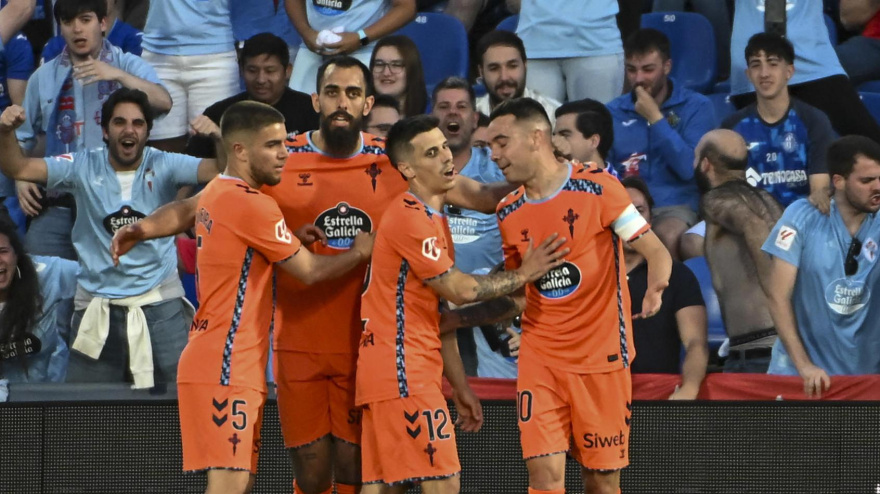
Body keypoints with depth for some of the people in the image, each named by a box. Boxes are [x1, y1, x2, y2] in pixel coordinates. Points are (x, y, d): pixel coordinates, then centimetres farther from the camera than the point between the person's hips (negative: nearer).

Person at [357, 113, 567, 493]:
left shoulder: (432, 218, 19)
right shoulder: (410, 218, -12)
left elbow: (438, 313, 21)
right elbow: (461, 290, -14)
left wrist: (460, 387, 19)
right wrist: (523, 275, -1)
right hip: (404, 375, -10)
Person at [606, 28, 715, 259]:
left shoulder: (696, 107, 7)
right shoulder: (613, 112, 17)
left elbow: (690, 168, -6)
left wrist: (655, 119, -6)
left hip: (675, 207, -2)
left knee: (667, 236, -38)